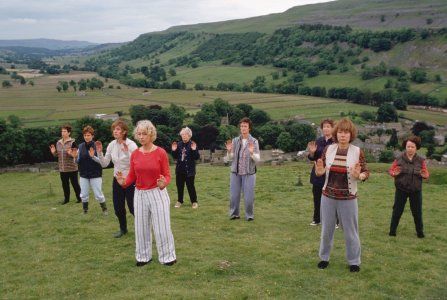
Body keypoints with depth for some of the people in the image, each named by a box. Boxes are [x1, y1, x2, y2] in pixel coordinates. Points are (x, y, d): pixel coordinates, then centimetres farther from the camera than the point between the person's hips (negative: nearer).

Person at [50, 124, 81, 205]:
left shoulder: (72, 142, -10)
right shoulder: (58, 143, 8)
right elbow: (57, 155, 17)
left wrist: (71, 154, -31)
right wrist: (53, 152, -4)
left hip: (72, 168, -6)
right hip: (62, 168, 6)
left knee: (74, 183, 3)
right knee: (65, 184, 14)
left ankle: (79, 197, 17)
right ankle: (66, 198, 28)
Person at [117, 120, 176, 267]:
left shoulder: (161, 152, -10)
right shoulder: (135, 154, 1)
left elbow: (167, 175, -8)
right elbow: (132, 176, 4)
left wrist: (164, 183, -29)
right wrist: (124, 182, -16)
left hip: (158, 193, -4)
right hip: (140, 194, 4)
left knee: (162, 227, 1)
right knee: (141, 227, 12)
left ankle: (167, 256, 17)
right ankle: (144, 256, 27)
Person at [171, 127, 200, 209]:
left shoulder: (193, 144, -7)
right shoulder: (179, 144, 5)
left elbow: (197, 157, -10)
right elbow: (175, 157, 11)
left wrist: (194, 150, -25)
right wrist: (174, 150, -6)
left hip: (189, 170, -4)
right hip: (180, 169, 5)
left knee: (190, 186, 0)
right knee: (179, 185, 11)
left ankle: (194, 202, 13)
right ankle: (180, 201, 25)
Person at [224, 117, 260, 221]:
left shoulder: (254, 141, -3)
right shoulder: (235, 141, 3)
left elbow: (258, 159, -8)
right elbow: (230, 158, 3)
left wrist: (252, 153, -27)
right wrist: (229, 151, -16)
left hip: (249, 173, -2)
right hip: (235, 172, 2)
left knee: (249, 196, -1)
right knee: (234, 195, 4)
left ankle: (249, 215, 15)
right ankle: (234, 214, 20)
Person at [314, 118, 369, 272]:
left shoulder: (357, 151, -10)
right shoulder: (328, 149, -3)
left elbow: (366, 172, -5)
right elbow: (321, 170, 4)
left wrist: (358, 176, -27)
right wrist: (319, 172, -19)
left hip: (348, 198, -2)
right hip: (328, 196, 2)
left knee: (350, 231, 9)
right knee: (326, 229, 14)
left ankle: (354, 261, 25)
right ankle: (324, 257, 32)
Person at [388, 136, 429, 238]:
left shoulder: (420, 160, -2)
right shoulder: (399, 159, -5)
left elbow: (427, 174, 2)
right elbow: (390, 170, 1)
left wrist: (425, 175, -21)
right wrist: (394, 173, -21)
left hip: (416, 191, 1)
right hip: (401, 190, -1)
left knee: (417, 211, 10)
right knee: (397, 210, 8)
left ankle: (420, 232, 25)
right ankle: (392, 230, 20)